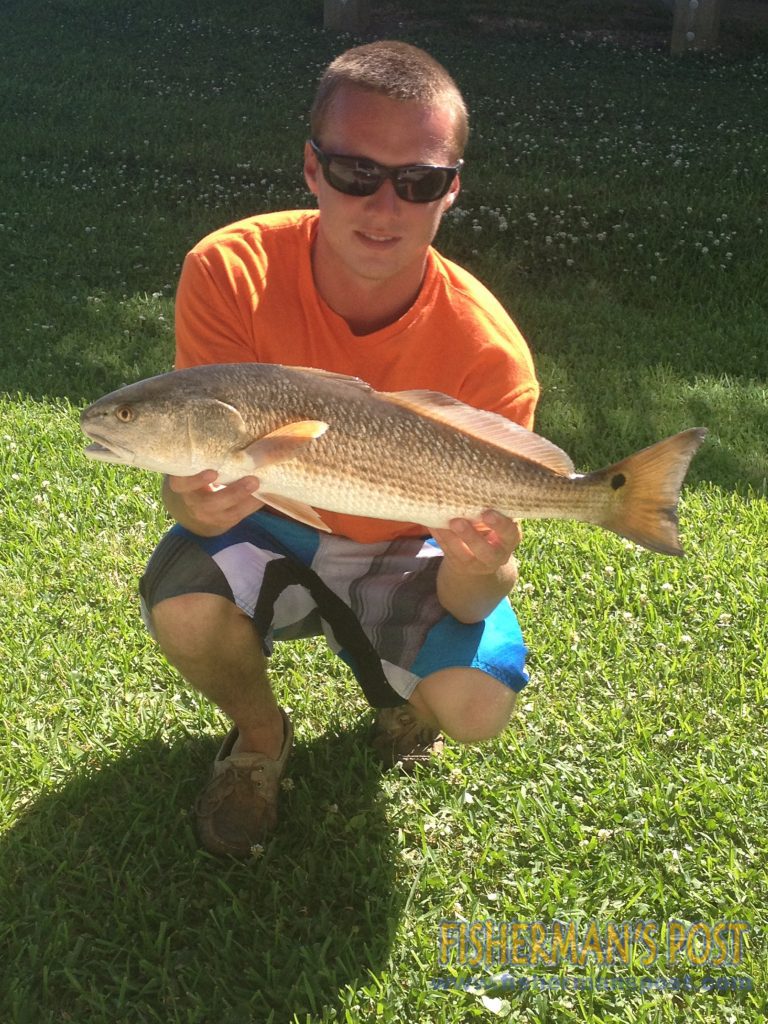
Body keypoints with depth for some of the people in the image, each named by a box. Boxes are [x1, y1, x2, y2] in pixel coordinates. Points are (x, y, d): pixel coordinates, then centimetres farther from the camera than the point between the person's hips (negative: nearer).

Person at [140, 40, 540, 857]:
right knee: (182, 603, -31)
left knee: (478, 702, -26)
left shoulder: (488, 354, -27)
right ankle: (259, 736, 6)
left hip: (404, 556, 0)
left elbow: (471, 592, -24)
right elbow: (191, 472, -24)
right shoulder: (231, 273, -26)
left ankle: (398, 696, 15)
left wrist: (479, 571, -49)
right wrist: (198, 503, -48)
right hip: (270, 528, 1)